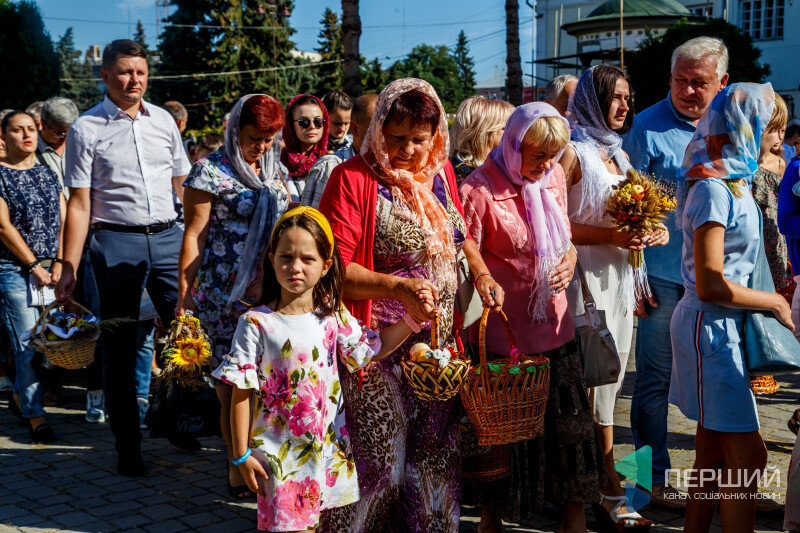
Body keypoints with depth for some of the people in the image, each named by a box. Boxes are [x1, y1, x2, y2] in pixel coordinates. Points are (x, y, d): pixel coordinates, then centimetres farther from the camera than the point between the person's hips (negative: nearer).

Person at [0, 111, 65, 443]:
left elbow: (63, 221, 10)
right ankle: (34, 415, 4)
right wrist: (35, 266, -12)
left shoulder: (48, 174, 14)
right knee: (28, 343, -6)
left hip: (50, 269, 5)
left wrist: (59, 264, -3)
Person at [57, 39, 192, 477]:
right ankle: (127, 448, 14)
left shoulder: (163, 120, 11)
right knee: (120, 348, 3)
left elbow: (184, 185, 16)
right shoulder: (86, 129, 0)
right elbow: (79, 203, -3)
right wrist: (68, 269, -7)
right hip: (115, 243, -3)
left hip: (168, 239, 3)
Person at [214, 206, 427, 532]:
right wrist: (242, 455, -6)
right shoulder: (256, 323, -11)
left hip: (329, 446, 4)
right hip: (281, 452, -3)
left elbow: (372, 349, 12)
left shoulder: (334, 316, 1)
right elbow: (242, 393, -8)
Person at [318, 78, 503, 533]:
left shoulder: (441, 171, 8)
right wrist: (399, 288, -28)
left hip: (439, 342, 6)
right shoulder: (353, 178, -11)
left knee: (437, 458, 15)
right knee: (380, 462, 2)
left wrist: (482, 273, 7)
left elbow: (460, 233, 25)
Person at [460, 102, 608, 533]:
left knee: (569, 423, 10)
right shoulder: (479, 190, -14)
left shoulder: (553, 177, 6)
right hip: (503, 332, -5)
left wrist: (569, 258, -3)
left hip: (554, 325, 6)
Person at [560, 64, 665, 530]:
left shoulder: (619, 154, 17)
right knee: (595, 379, -4)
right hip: (586, 276, -8)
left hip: (619, 275, 8)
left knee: (608, 380, 9)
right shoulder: (574, 152, -7)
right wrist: (611, 235, -18)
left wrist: (655, 230, 3)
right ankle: (611, 492, 5)